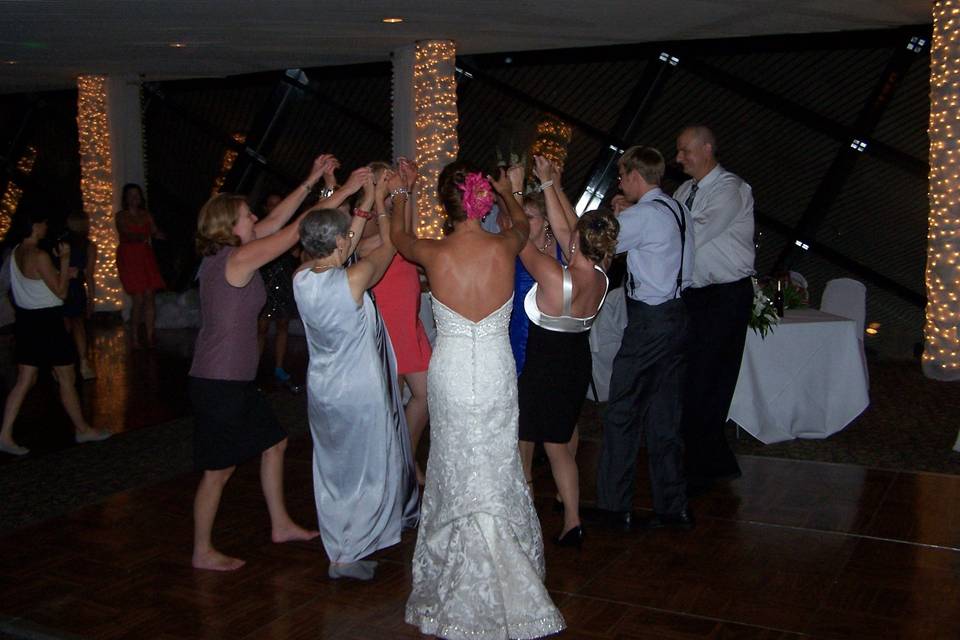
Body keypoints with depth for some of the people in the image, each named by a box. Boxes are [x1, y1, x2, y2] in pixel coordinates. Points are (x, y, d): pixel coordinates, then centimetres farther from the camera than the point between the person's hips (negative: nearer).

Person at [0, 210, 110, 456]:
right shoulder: (40, 255, -20)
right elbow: (60, 292, -15)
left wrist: (63, 273, 16)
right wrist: (64, 259, -12)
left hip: (26, 320, 8)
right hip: (46, 321, -8)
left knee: (25, 380, 11)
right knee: (67, 378, 7)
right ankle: (82, 430, 21)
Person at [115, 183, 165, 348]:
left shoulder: (146, 215, 12)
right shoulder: (121, 216, 2)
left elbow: (155, 231, 2)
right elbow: (125, 234, -14)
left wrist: (158, 235, -22)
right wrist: (140, 237, -32)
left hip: (146, 257, 4)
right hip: (129, 258, -4)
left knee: (150, 296, -4)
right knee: (138, 299, -8)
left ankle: (150, 336, 1)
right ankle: (135, 338, 1)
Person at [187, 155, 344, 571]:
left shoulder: (224, 253, 7)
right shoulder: (240, 257, -18)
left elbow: (275, 222, 15)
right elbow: (298, 229, -16)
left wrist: (310, 181, 13)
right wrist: (343, 191, -8)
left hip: (235, 380, 10)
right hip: (220, 383, -10)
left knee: (274, 443, 20)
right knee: (219, 469, 3)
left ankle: (280, 525, 33)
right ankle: (203, 553, 19)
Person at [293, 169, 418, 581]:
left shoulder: (302, 278, -8)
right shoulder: (353, 280, -25)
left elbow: (337, 248, 10)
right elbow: (388, 246, -8)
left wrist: (365, 203, 12)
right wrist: (381, 203, 5)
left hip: (322, 390, 7)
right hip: (359, 392, -6)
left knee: (335, 469, 20)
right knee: (368, 469, 10)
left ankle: (340, 544, 36)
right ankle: (347, 557, 15)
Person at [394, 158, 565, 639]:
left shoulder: (434, 254, -11)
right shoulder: (504, 248, -9)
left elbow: (398, 235, 13)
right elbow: (523, 224, 17)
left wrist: (404, 189, 29)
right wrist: (507, 192, 37)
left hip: (449, 374, -1)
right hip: (496, 374, 1)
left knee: (458, 473, 12)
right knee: (495, 471, 13)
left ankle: (463, 593, 22)